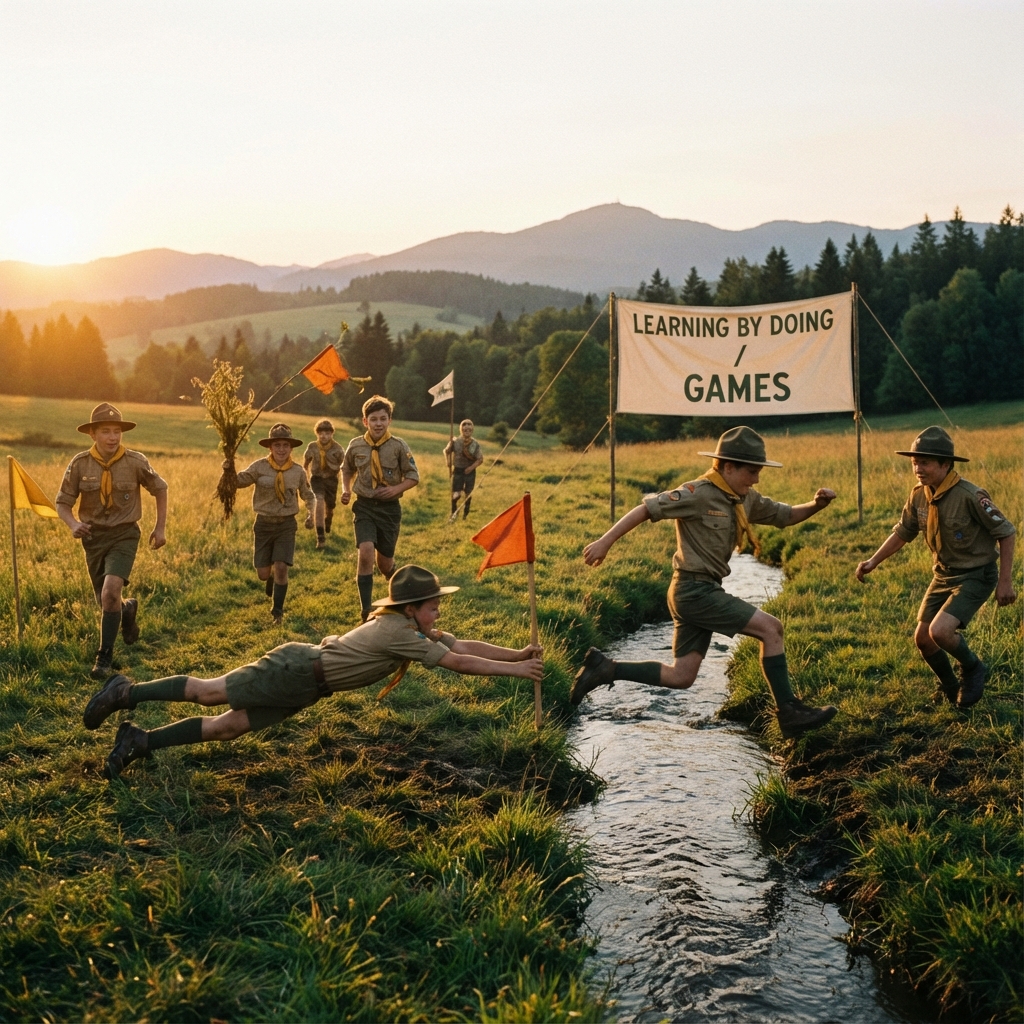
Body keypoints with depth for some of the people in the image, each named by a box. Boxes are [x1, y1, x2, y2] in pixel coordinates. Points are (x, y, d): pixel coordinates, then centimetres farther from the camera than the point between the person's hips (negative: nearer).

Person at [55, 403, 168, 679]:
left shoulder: (136, 462, -10)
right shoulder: (79, 464, -9)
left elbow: (160, 489, 6)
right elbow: (62, 501, 0)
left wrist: (160, 527, 5)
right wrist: (73, 524, -20)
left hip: (124, 535, -2)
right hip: (93, 537, 3)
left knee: (110, 592, -24)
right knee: (107, 603, 10)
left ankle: (105, 655, -8)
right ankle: (128, 609, 49)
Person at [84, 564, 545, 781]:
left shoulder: (415, 631, 7)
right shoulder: (399, 633, -20)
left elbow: (466, 644, 7)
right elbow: (457, 662, -23)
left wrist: (518, 654, -1)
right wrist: (514, 670, -19)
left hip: (305, 687, 8)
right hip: (296, 671, -8)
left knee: (227, 727, 8)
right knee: (208, 693, -3)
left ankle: (140, 741, 10)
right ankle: (126, 693, 8)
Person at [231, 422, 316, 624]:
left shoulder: (298, 471, -2)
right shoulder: (260, 467, -8)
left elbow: (308, 495, 13)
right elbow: (239, 481, -18)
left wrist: (311, 511, 0)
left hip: (286, 524, 0)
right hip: (264, 524, 0)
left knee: (281, 567, -11)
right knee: (263, 573, 3)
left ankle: (277, 611, 7)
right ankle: (272, 579, 43)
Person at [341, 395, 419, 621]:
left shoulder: (399, 446, -8)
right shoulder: (355, 446, -2)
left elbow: (413, 476, 0)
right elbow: (347, 470, 17)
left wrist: (396, 488, -17)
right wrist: (346, 490, 0)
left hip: (390, 507, 0)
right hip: (364, 507, 0)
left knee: (384, 561, 9)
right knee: (366, 551, -22)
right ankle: (366, 611, -13)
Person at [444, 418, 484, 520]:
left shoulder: (475, 444, -11)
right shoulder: (455, 442, -12)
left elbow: (480, 459, -6)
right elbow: (446, 451, 6)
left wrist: (472, 467, -19)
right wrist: (448, 463, -5)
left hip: (469, 471, 1)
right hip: (458, 470, -1)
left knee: (469, 494, 7)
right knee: (456, 494, -8)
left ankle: (465, 513, 27)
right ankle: (454, 512, 17)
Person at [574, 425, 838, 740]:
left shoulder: (745, 499, 10)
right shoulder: (699, 493, -15)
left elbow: (786, 515, 19)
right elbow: (646, 509, -17)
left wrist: (815, 505, -2)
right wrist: (604, 543, -20)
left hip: (703, 592, 9)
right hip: (694, 591, -9)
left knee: (681, 677, 9)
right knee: (770, 628, -9)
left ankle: (604, 668, 13)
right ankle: (789, 712, -1)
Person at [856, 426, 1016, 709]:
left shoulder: (970, 496, -24)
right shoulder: (919, 496, -5)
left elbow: (1006, 533, -15)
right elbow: (902, 532, 11)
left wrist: (1005, 582, -15)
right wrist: (873, 562, 1)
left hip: (975, 576, -7)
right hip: (943, 576, 7)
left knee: (940, 631, -24)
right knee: (923, 639, 7)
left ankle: (973, 669, 7)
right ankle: (952, 690, 33)